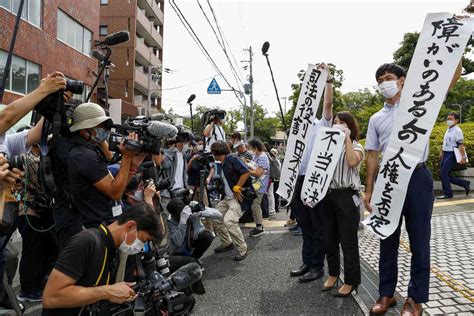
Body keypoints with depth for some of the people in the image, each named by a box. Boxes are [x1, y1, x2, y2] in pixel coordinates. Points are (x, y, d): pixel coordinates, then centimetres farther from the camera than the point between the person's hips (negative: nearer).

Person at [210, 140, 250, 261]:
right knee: (216, 218, 9)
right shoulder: (222, 165, 15)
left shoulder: (232, 159, -12)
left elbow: (246, 172, -22)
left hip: (238, 197, -10)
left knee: (229, 221, -22)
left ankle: (242, 249, -6)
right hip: (227, 197, 10)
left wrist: (237, 188, -19)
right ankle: (227, 243, 26)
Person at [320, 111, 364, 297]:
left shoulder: (356, 147, 3)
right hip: (327, 196, 5)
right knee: (329, 239, 14)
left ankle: (351, 281, 15)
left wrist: (347, 138, -17)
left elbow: (352, 162, -23)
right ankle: (333, 273, 31)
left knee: (348, 241, 2)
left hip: (346, 197, -5)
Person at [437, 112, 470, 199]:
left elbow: (461, 145, -19)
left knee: (444, 173, -11)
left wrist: (463, 157, -24)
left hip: (452, 155, -9)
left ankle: (447, 193, -1)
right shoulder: (448, 130, 15)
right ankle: (465, 184, 25)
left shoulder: (457, 131, -12)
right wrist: (441, 152, 24)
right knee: (447, 175, 10)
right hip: (446, 154, 9)